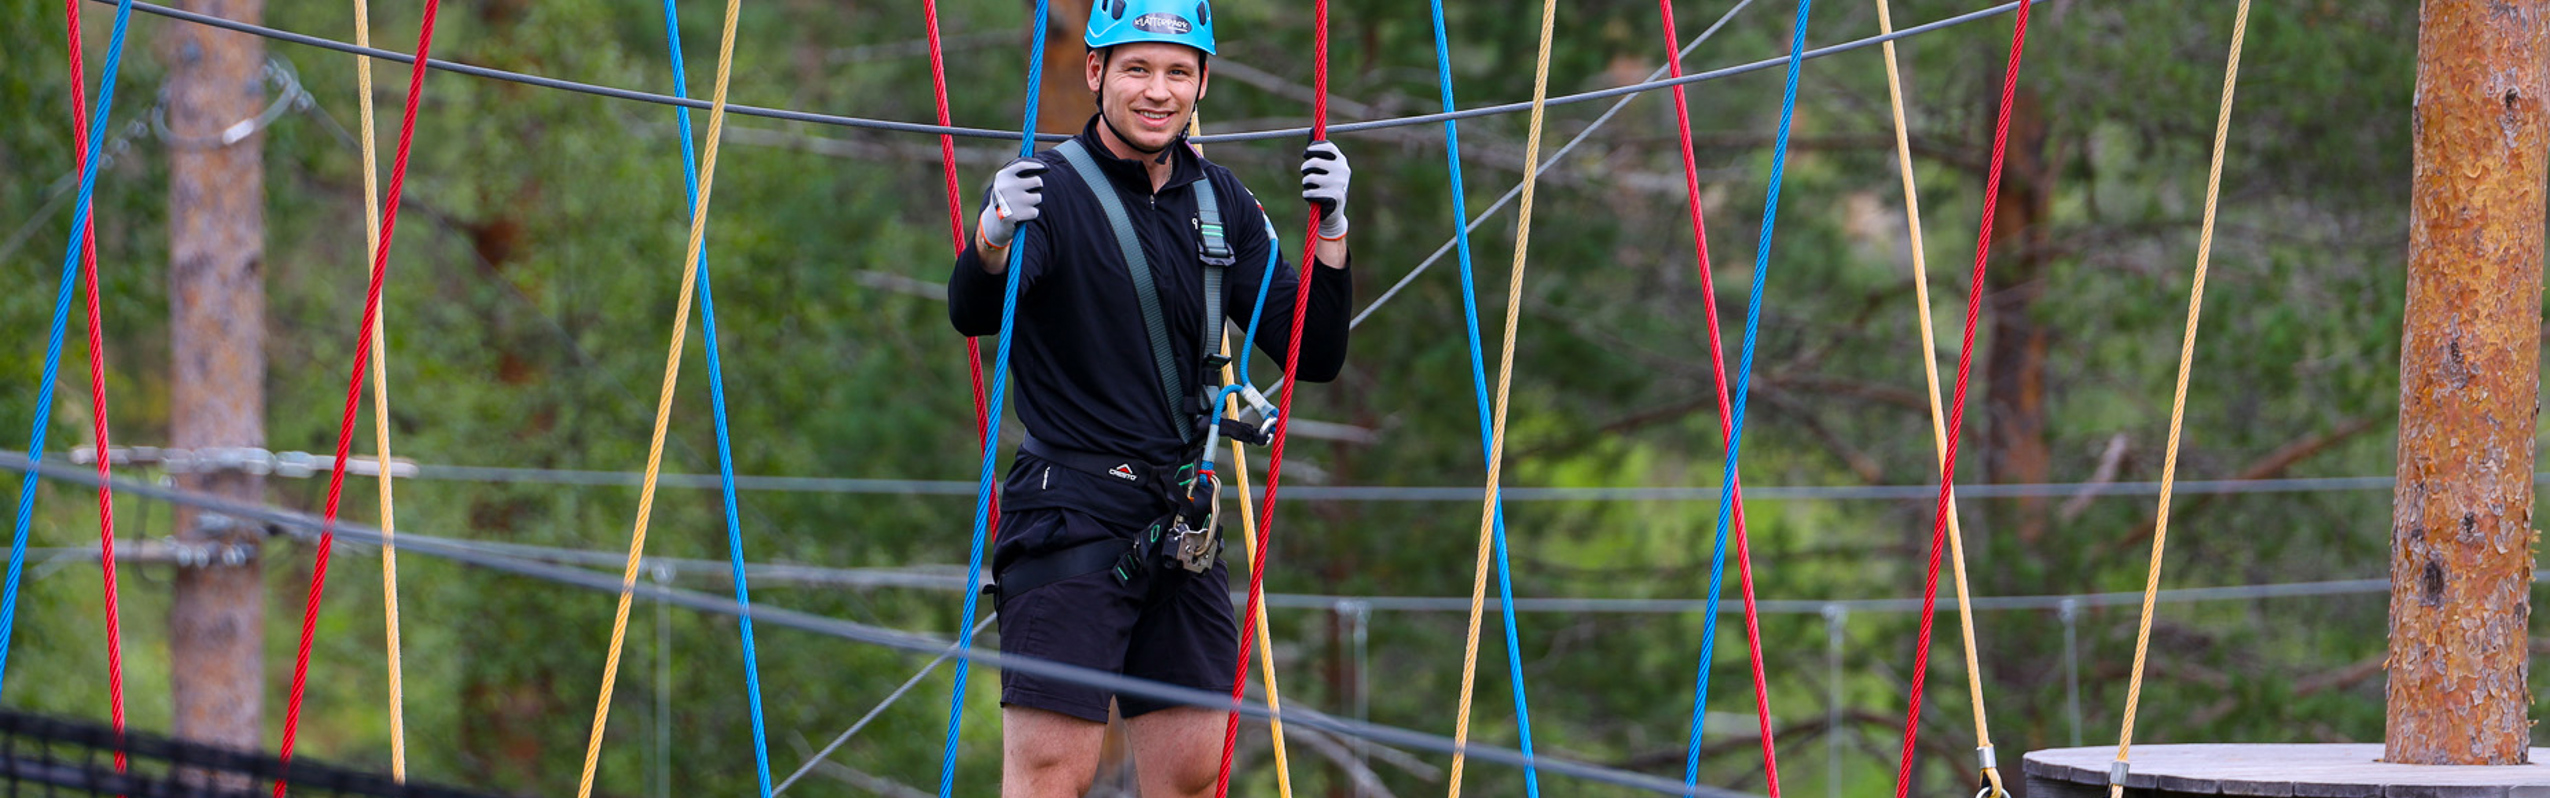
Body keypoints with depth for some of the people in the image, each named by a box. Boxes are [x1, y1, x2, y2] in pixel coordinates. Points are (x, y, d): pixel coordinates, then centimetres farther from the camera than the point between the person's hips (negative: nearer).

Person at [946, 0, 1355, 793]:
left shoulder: (1220, 203, 11)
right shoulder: (1051, 187, -7)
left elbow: (1315, 356, 8)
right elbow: (972, 312, -25)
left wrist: (1329, 234, -7)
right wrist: (995, 235, -47)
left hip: (1184, 532, 6)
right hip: (1071, 516, -6)